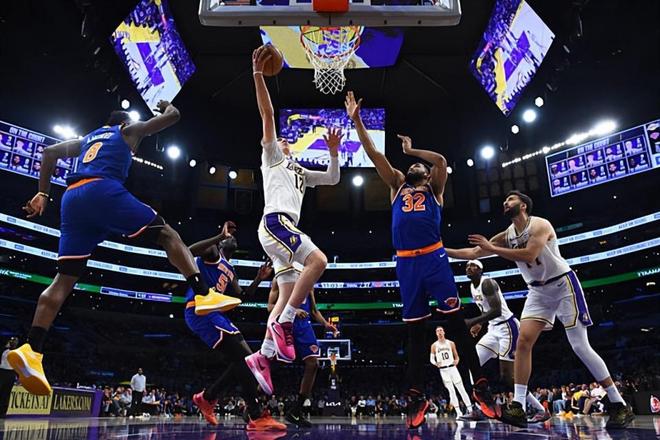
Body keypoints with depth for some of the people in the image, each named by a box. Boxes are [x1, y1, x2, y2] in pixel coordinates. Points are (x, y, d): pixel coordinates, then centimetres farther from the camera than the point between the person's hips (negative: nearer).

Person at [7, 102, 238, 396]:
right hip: (103, 189, -6)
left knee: (65, 278, 2)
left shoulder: (86, 140, 37)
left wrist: (42, 194, 23)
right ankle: (204, 295, -19)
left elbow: (49, 152, 27)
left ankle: (31, 350, -10)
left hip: (72, 198, 6)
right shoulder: (128, 130, 22)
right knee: (167, 235, -2)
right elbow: (173, 116, 22)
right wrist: (167, 107, 45)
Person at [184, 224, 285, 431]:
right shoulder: (212, 251, 4)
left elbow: (242, 296, 24)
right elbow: (190, 251, -19)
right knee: (244, 357, -19)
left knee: (241, 360, 7)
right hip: (201, 310, -10)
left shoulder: (230, 270, 28)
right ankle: (256, 417, -21)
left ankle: (206, 397, 21)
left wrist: (258, 279, 13)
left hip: (214, 313, 10)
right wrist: (220, 236, -19)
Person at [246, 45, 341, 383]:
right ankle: (283, 322, -21)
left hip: (285, 227, 8)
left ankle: (262, 356, 1)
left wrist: (333, 150, 21)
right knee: (318, 260, -25)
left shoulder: (300, 173, 33)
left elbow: (333, 178, 33)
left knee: (288, 296, 1)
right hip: (276, 222, -8)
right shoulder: (272, 156, 14)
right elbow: (268, 116, 3)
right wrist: (258, 73, -6)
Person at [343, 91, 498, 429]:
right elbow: (375, 155, 16)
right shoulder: (397, 186, 21)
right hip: (406, 263, 3)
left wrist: (411, 150, 14)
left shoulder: (434, 189, 15)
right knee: (414, 331, 6)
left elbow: (440, 159, -2)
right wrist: (356, 120, 13)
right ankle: (416, 396, 12)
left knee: (456, 322, -2)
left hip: (434, 258, -2)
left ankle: (480, 386, 7)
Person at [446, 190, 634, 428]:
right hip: (538, 291, 6)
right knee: (523, 341, -9)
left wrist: (491, 248, -25)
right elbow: (474, 253, 4)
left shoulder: (539, 225, -15)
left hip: (562, 284, -6)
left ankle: (620, 405, 8)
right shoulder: (507, 235, 4)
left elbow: (529, 255, -30)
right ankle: (518, 408, -10)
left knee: (580, 347, -6)